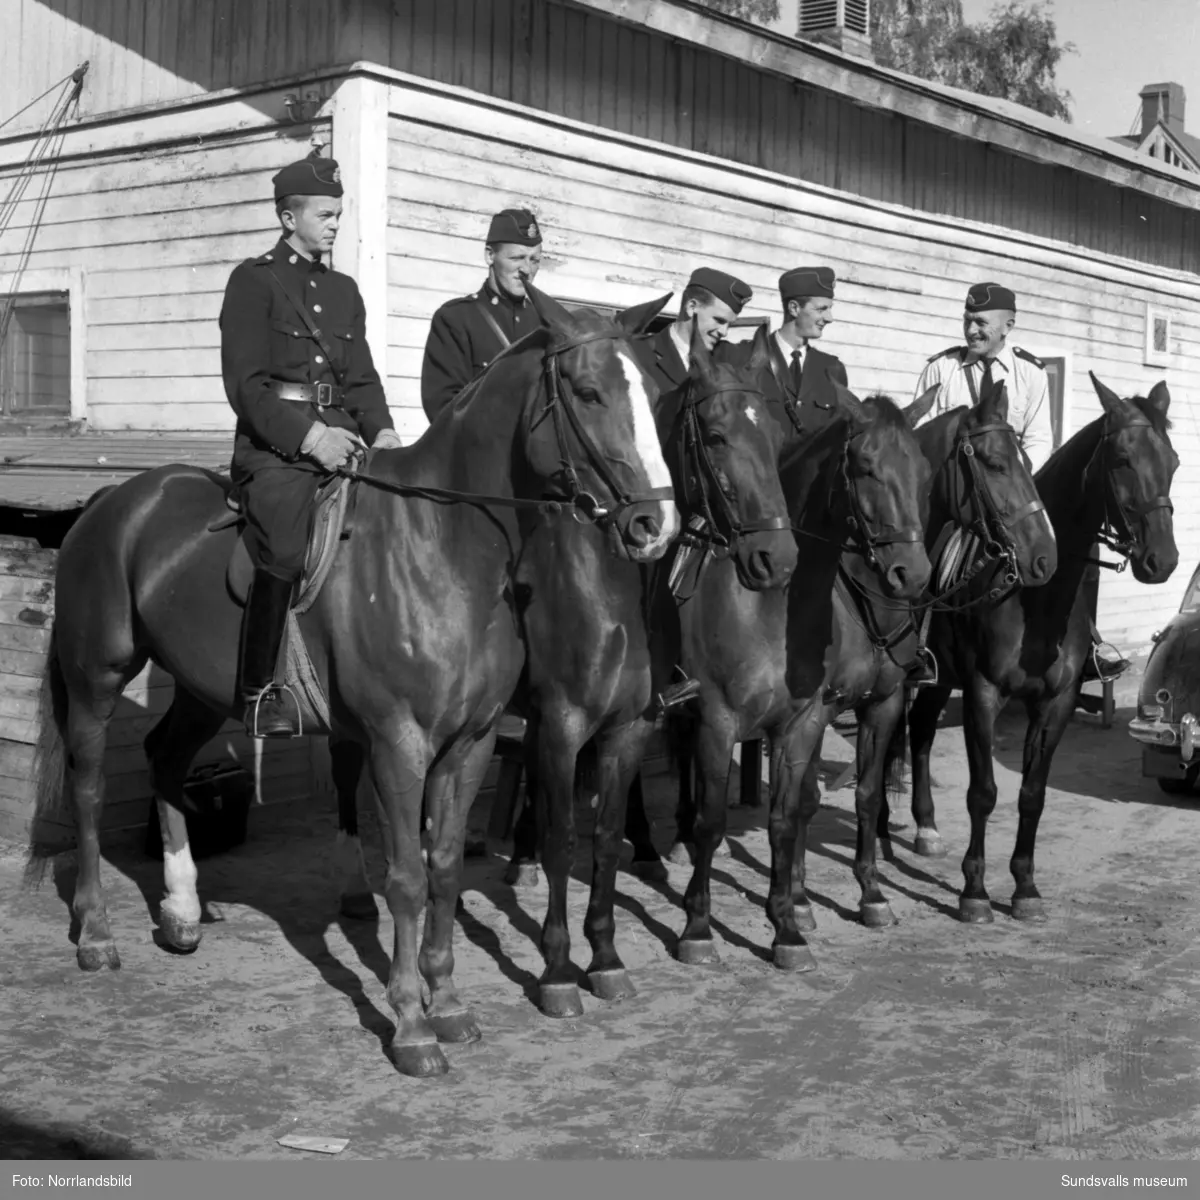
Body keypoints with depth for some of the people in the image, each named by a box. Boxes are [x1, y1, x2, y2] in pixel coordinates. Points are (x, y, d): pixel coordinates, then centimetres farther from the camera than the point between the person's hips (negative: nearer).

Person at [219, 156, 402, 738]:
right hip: (274, 447, -6)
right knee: (285, 550, -23)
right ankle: (259, 691, -11)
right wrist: (306, 435, -17)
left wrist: (382, 431, 0)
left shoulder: (344, 290, 21)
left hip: (340, 441, 7)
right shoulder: (253, 280, 1)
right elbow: (245, 384, -7)